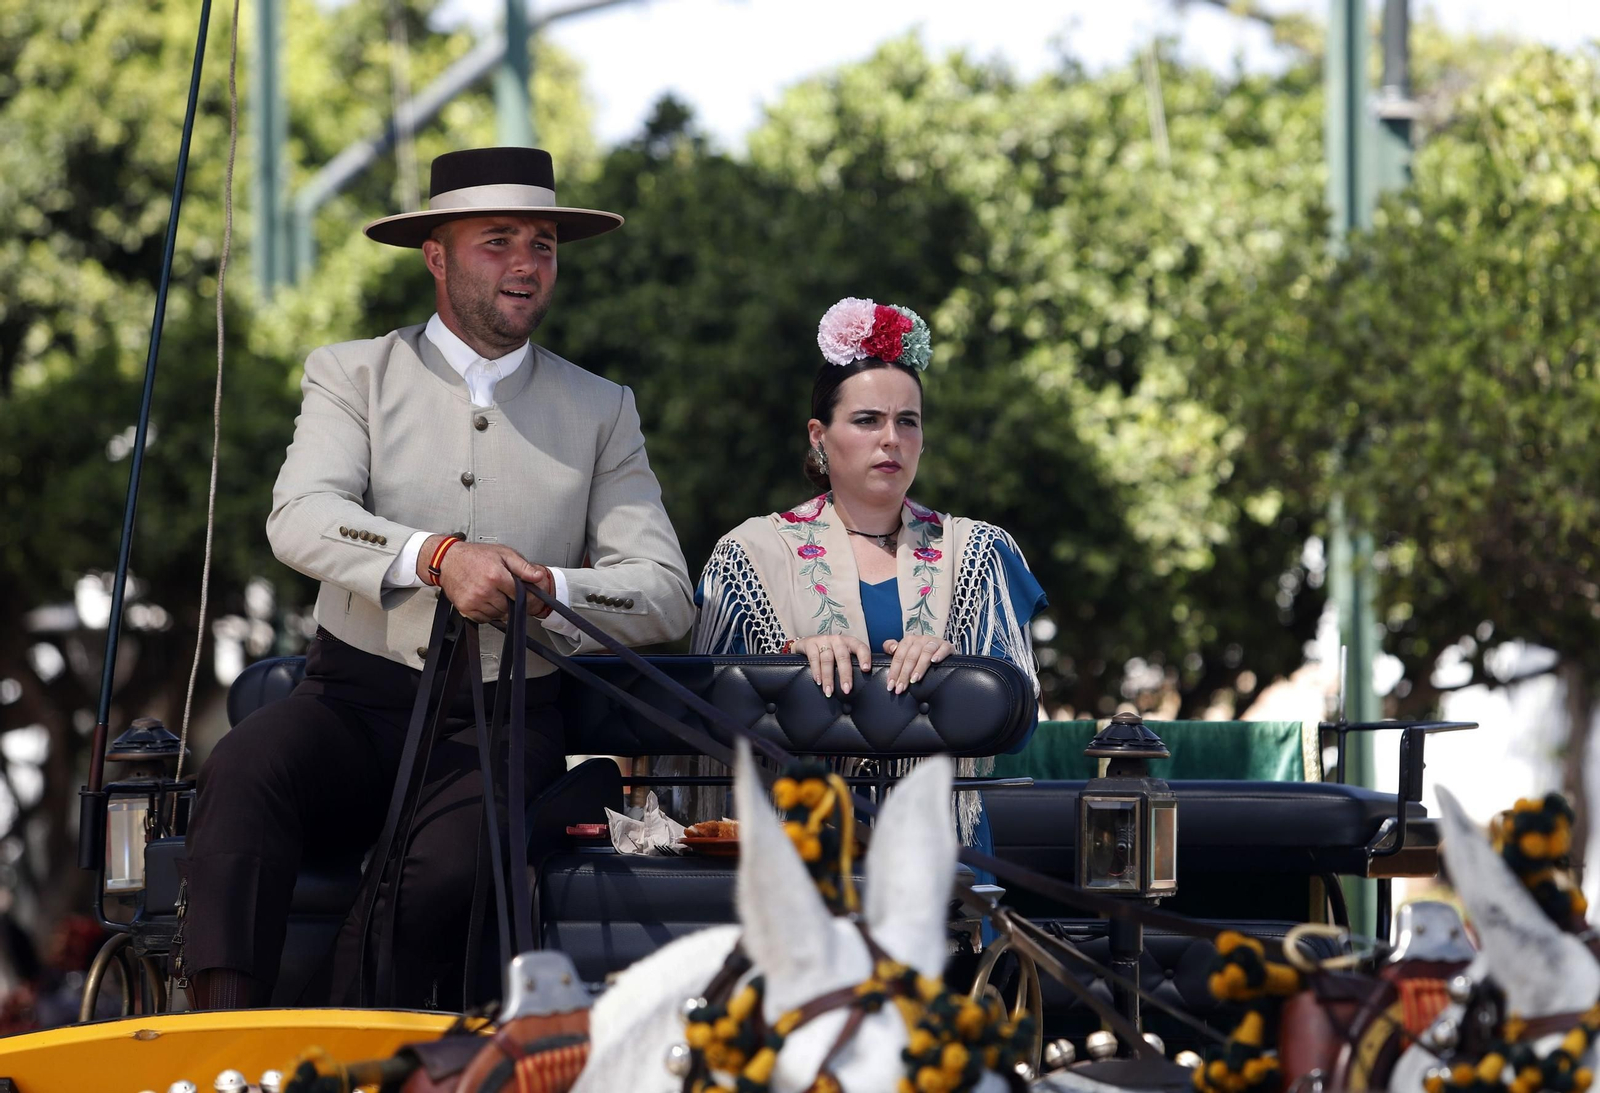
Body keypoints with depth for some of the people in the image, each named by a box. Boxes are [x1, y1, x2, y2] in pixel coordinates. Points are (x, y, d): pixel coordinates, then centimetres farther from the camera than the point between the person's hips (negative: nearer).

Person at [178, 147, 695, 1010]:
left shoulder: (600, 412, 14)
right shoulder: (353, 375, 10)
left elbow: (664, 595, 5)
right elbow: (299, 519, -10)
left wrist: (543, 590, -15)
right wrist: (437, 556, -28)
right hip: (358, 702, 0)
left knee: (449, 866, -34)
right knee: (243, 773, -33)